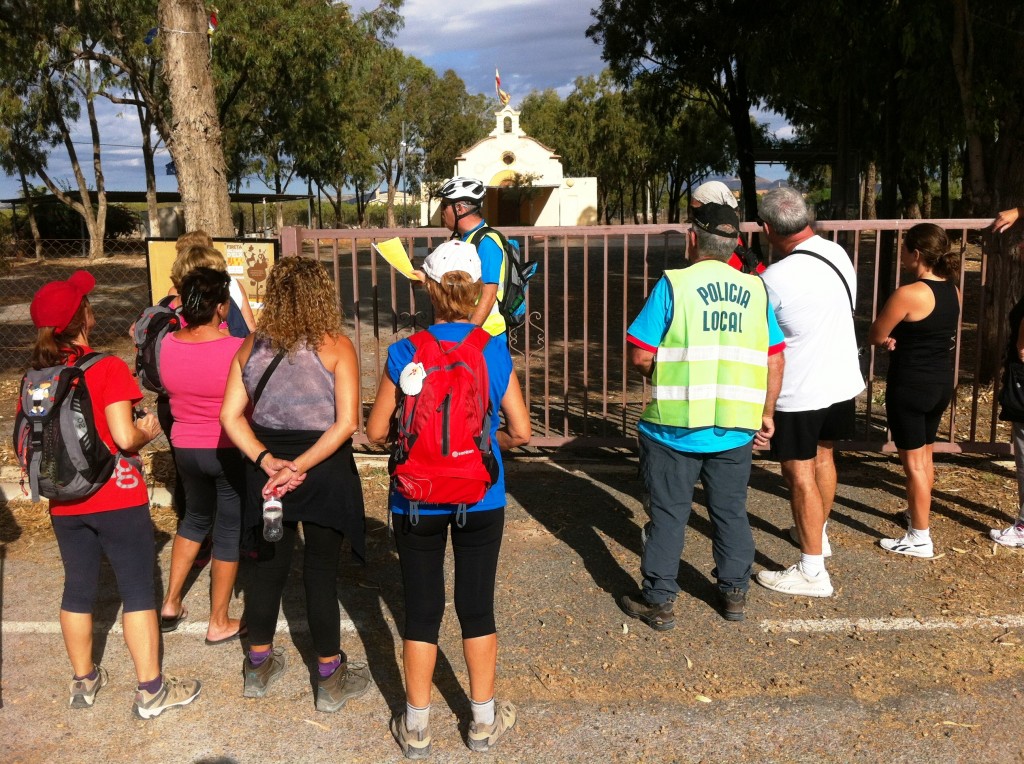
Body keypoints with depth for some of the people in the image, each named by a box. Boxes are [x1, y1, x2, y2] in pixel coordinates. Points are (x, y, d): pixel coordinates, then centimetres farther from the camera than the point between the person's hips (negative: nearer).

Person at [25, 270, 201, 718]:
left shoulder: (36, 376, 2)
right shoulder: (107, 369, -16)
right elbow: (124, 436, -23)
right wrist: (148, 432, -2)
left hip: (65, 504, 6)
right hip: (118, 499, -6)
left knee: (78, 589, 18)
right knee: (138, 590, 4)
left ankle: (84, 681, 32)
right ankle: (151, 690, 11)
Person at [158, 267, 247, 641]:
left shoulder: (167, 344, -10)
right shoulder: (235, 348, -23)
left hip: (185, 448, 5)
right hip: (229, 451, -5)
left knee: (196, 516, 28)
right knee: (229, 530, 10)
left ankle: (171, 603, 32)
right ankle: (219, 623, 22)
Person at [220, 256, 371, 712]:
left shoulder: (253, 346, 0)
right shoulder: (335, 346, -13)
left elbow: (230, 416, -4)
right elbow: (346, 423, -20)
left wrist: (268, 461, -11)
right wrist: (299, 467, -18)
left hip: (268, 471, 4)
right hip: (324, 471, -4)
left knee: (269, 565, 18)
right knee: (322, 571, 7)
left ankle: (258, 666, 35)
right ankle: (330, 680, 22)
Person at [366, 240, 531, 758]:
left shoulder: (405, 354, -10)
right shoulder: (495, 351, -7)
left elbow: (376, 430, -4)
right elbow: (520, 432, -4)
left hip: (418, 500, -1)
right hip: (481, 500, 1)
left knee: (422, 611, 11)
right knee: (477, 607, 13)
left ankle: (416, 727, 26)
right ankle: (484, 722, 28)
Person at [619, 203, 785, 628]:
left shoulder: (673, 284, -10)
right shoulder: (755, 290, 3)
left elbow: (640, 355, -12)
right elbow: (774, 360, 6)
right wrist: (766, 414, 16)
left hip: (674, 425, -3)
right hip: (735, 428, 4)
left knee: (668, 514, 8)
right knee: (731, 512, 18)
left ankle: (658, 601, 17)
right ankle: (734, 594, 30)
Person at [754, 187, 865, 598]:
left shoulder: (776, 278, -24)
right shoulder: (838, 254, -2)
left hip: (799, 391, -8)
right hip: (842, 380, 8)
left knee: (800, 474, 2)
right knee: (822, 456, 25)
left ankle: (812, 571, 10)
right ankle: (817, 533, 45)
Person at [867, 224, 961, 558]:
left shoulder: (908, 294, -22)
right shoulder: (953, 291, 3)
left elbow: (875, 336, -14)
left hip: (910, 386, -8)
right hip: (942, 382, 8)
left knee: (913, 462, 2)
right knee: (925, 455, 23)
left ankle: (919, 538, 10)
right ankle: (918, 513, 40)